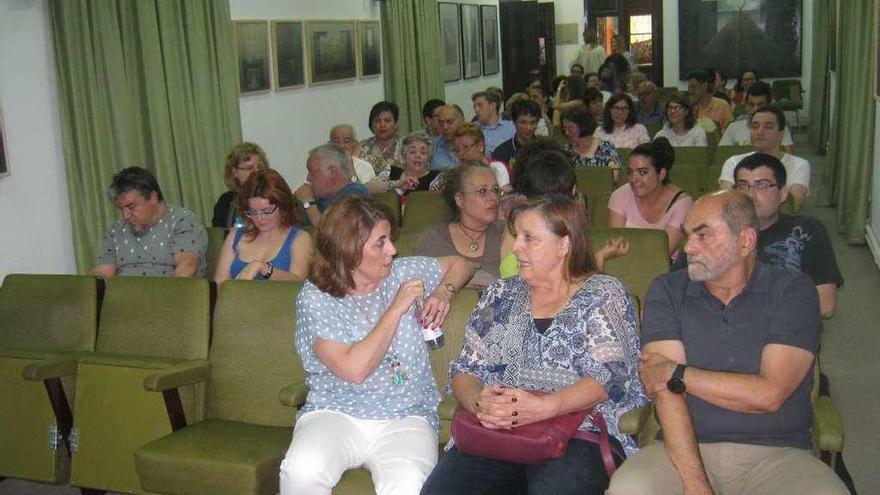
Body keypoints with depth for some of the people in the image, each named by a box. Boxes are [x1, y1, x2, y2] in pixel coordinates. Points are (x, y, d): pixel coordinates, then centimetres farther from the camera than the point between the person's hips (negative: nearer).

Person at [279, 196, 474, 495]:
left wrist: (442, 294, 5)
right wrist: (396, 310, -12)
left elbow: (458, 264, 26)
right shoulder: (315, 298, -3)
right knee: (301, 471, -34)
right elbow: (354, 369, -16)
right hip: (334, 414, -1)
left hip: (405, 417, 2)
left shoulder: (401, 273, 8)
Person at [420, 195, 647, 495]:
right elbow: (465, 369, 13)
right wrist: (478, 400, -11)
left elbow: (609, 376, -7)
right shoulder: (500, 295, 18)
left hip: (579, 433, -3)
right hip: (495, 432, 4)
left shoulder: (603, 294, 7)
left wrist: (544, 406, -22)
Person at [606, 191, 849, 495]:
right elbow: (664, 389, -8)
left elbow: (769, 394, -11)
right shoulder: (667, 291, 4)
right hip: (687, 447, 0)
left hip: (777, 454, 0)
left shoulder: (793, 290, 1)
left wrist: (676, 374, -6)